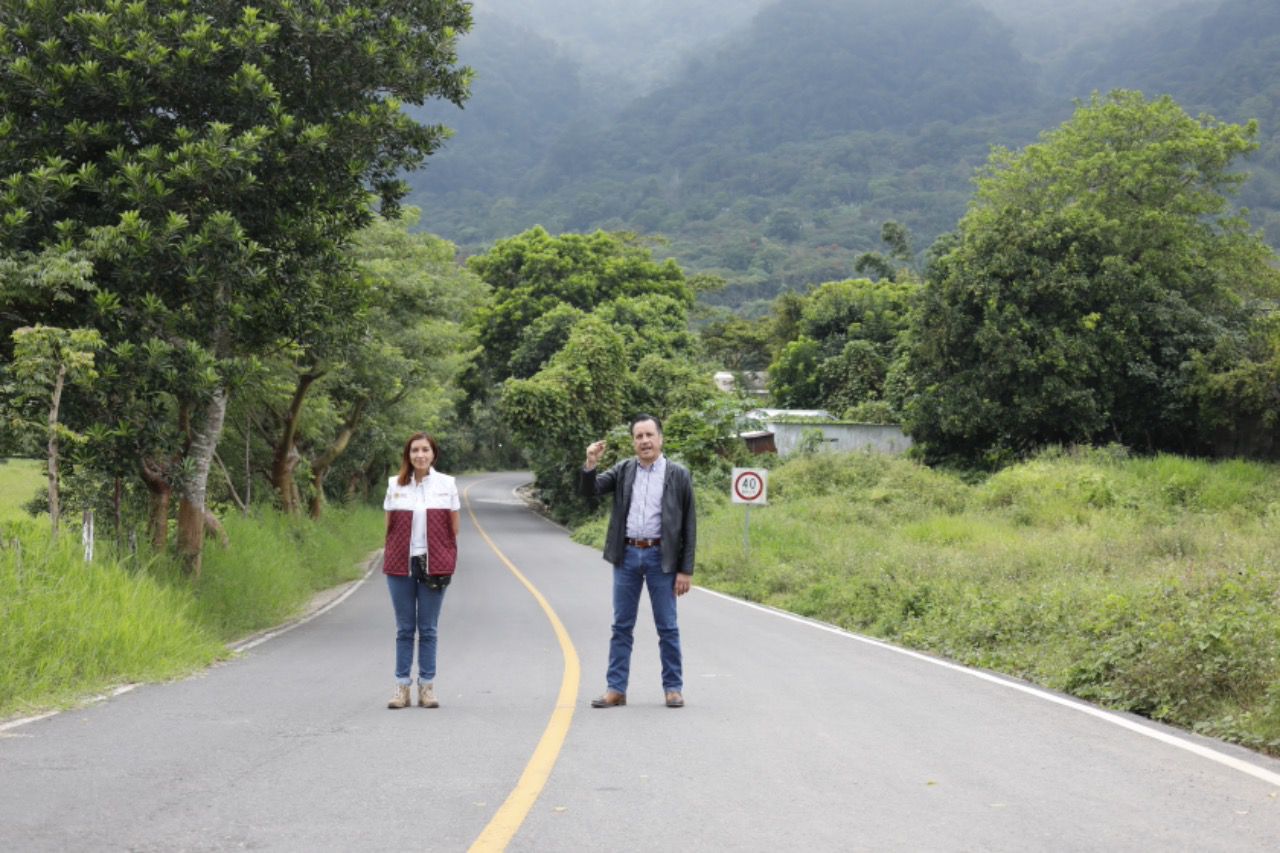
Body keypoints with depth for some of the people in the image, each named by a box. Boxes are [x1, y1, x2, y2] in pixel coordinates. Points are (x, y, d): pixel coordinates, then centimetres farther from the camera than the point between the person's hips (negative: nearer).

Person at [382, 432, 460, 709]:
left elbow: (453, 528, 5)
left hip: (433, 565, -1)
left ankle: (427, 686, 11)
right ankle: (402, 687, 10)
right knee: (404, 629, 6)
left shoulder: (447, 484, 3)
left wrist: (447, 561, -1)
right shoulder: (395, 485, 4)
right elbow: (389, 526, 8)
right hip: (401, 564, 1)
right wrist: (391, 558, 1)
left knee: (428, 629, 4)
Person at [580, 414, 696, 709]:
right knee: (622, 626, 6)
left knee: (667, 627, 3)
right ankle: (615, 689, 11)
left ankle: (673, 688, 12)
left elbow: (689, 525, -2)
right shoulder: (623, 470, 8)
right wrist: (590, 464, -20)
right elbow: (590, 490, -1)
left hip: (661, 557, -3)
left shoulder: (678, 475, -1)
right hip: (627, 555, 3)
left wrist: (686, 570, -6)